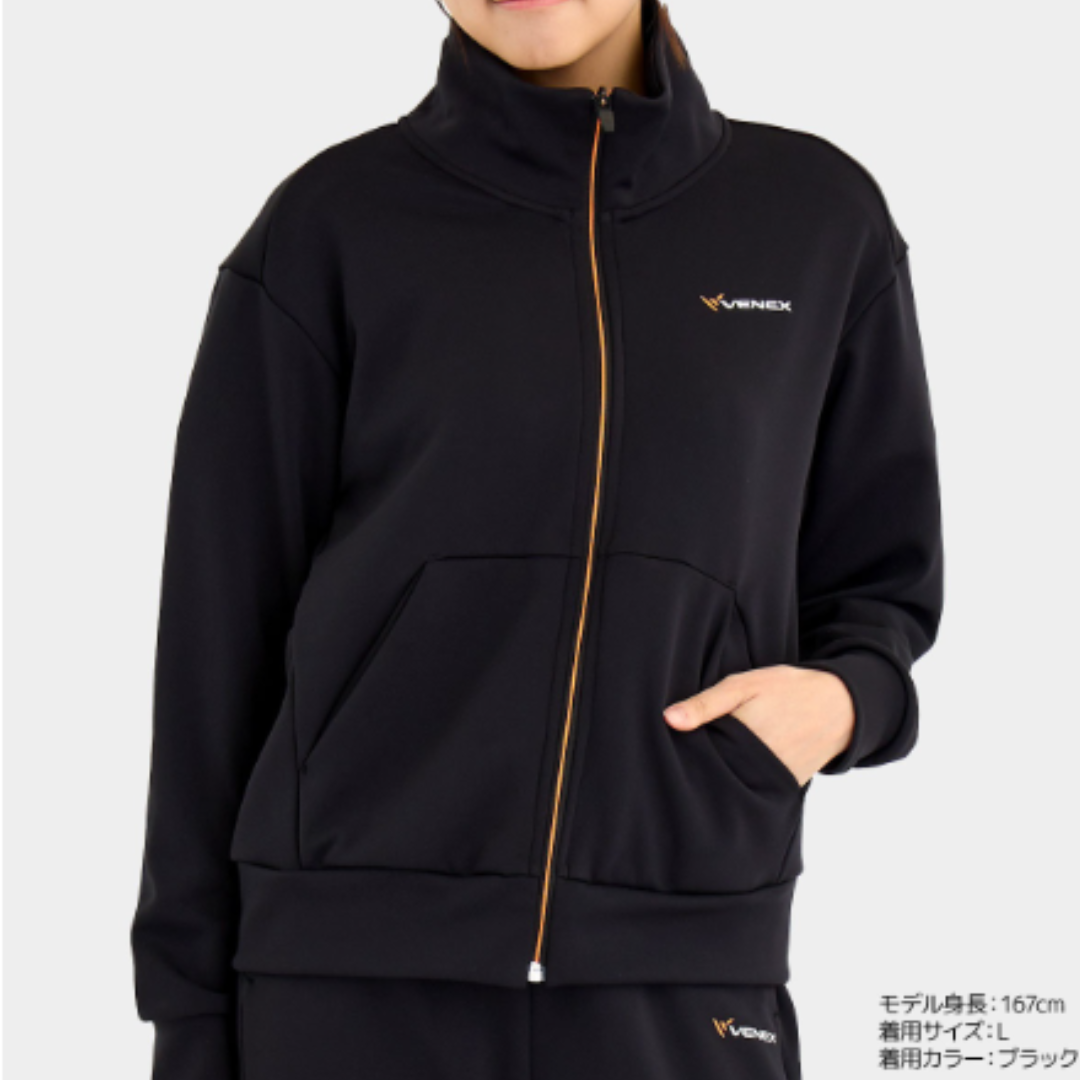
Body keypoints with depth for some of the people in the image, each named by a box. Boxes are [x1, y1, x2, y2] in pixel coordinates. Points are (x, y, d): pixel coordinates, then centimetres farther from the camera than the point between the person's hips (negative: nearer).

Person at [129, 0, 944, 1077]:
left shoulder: (820, 226, 7)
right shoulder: (328, 232, 1)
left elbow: (875, 589, 14)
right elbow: (223, 652, 3)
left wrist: (841, 700, -9)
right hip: (359, 986, -1)